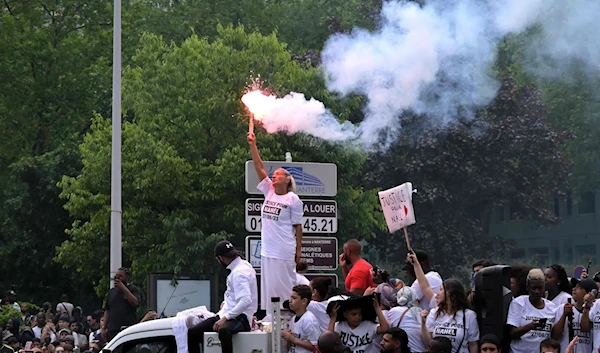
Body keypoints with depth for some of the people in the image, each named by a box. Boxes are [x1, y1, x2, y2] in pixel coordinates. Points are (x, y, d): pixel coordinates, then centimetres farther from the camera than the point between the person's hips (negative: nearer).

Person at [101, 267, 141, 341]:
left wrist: (123, 288, -13)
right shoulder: (111, 291, 19)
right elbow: (107, 311, 20)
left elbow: (135, 303, -13)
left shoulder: (133, 289, 6)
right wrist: (104, 328, 12)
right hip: (113, 330, 4)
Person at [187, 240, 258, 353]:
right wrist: (227, 303, 27)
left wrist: (225, 318, -26)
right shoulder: (243, 265, 13)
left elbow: (246, 301, -28)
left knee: (223, 330, -44)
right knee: (192, 334, 0)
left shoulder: (239, 272, -16)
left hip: (240, 317, -10)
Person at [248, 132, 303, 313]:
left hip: (284, 251, -6)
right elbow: (259, 168, 5)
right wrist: (252, 145, -2)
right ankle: (268, 317, 15)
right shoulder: (269, 192, 10)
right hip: (267, 249, 6)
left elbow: (298, 226, -4)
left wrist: (299, 250, -5)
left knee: (284, 287, -3)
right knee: (267, 286, 9)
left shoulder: (293, 199, -5)